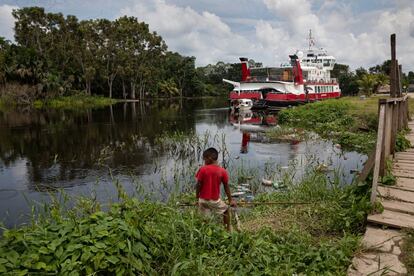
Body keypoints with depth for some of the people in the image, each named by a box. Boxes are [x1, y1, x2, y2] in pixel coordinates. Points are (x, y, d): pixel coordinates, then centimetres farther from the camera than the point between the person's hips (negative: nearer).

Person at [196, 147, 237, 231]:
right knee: (226, 210, 24)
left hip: (203, 199, 0)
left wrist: (197, 197, 6)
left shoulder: (202, 169, -11)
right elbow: (226, 187, -1)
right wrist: (230, 200, 9)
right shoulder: (222, 171, -8)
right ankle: (228, 229, 31)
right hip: (215, 200, 0)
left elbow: (198, 185, -8)